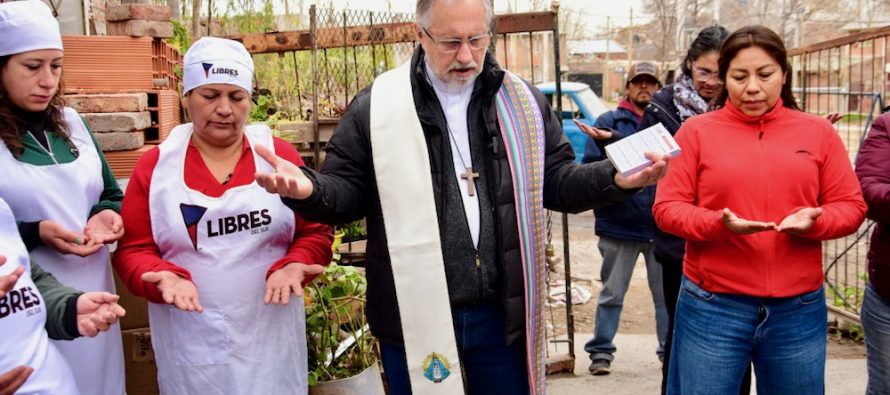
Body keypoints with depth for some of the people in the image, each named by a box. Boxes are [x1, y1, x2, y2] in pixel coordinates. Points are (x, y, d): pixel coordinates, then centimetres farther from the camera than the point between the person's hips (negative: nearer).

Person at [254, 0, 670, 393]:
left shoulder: (523, 101, 6)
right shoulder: (376, 105, -3)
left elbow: (556, 181, 10)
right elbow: (347, 189, -1)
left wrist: (617, 180, -8)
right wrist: (309, 190, -23)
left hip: (502, 312, 3)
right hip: (415, 317, -2)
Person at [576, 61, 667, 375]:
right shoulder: (608, 122, 2)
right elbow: (589, 167, -2)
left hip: (662, 227, 1)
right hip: (619, 226, -1)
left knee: (667, 294, 10)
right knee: (612, 294, 9)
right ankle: (601, 351, 19)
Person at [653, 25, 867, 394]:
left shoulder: (819, 131, 7)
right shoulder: (696, 131, 1)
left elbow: (851, 206, 7)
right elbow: (666, 208, -3)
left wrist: (814, 221, -15)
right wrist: (718, 223, -21)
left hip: (799, 310, 2)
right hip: (712, 307, -2)